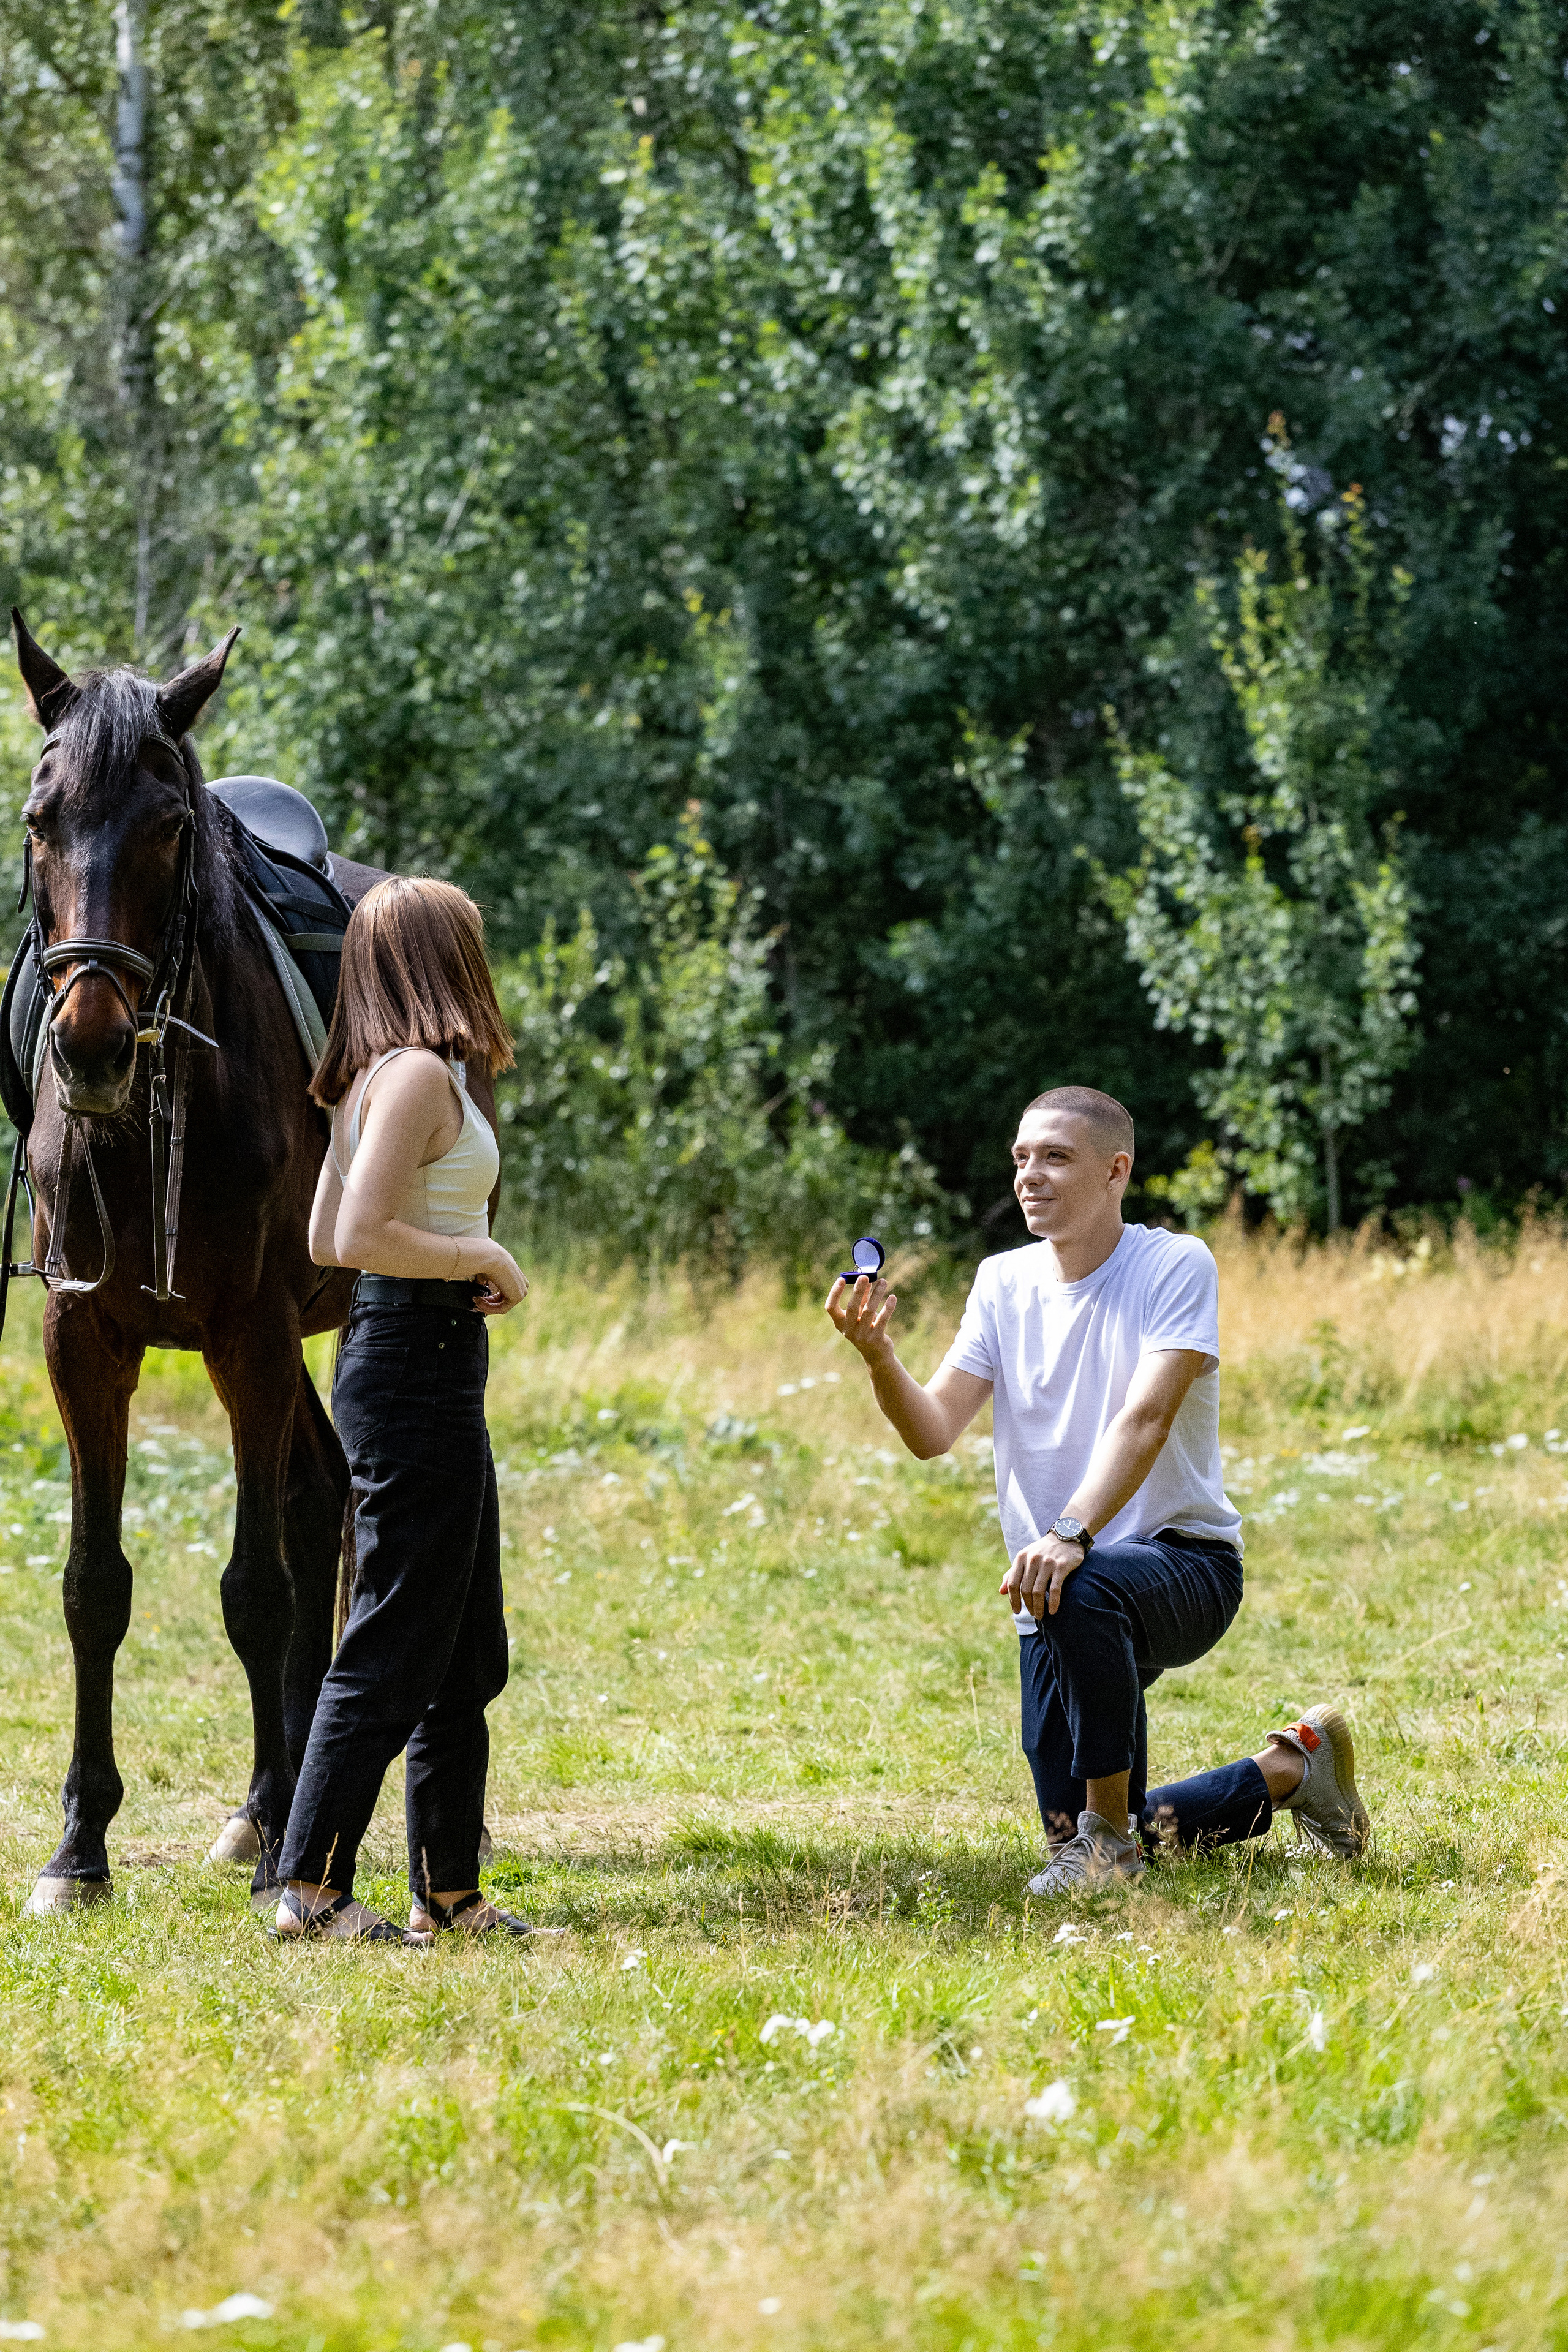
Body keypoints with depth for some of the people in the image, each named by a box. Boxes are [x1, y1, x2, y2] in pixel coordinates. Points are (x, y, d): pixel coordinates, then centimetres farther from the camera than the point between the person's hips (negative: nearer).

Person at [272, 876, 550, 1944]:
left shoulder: (384, 1078, 14)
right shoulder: (421, 1074, -16)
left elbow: (326, 1239, 19)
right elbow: (359, 1238, -24)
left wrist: (463, 1261, 9)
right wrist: (485, 1259, -13)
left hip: (424, 1366, 10)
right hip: (417, 1366, -10)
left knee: (468, 1657, 14)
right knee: (395, 1650, -5)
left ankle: (450, 1891, 19)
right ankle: (312, 1887, -2)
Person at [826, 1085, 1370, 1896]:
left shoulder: (1177, 1266, -11)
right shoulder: (1003, 1282, 5)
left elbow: (1145, 1420, -25)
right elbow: (932, 1431, -4)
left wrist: (1070, 1534, -39)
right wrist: (878, 1357, -24)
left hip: (1184, 1561, -6)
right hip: (1057, 1607, 6)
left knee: (1083, 1591, -41)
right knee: (1075, 1838, 6)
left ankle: (1111, 1827, -22)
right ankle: (1289, 1772, 31)